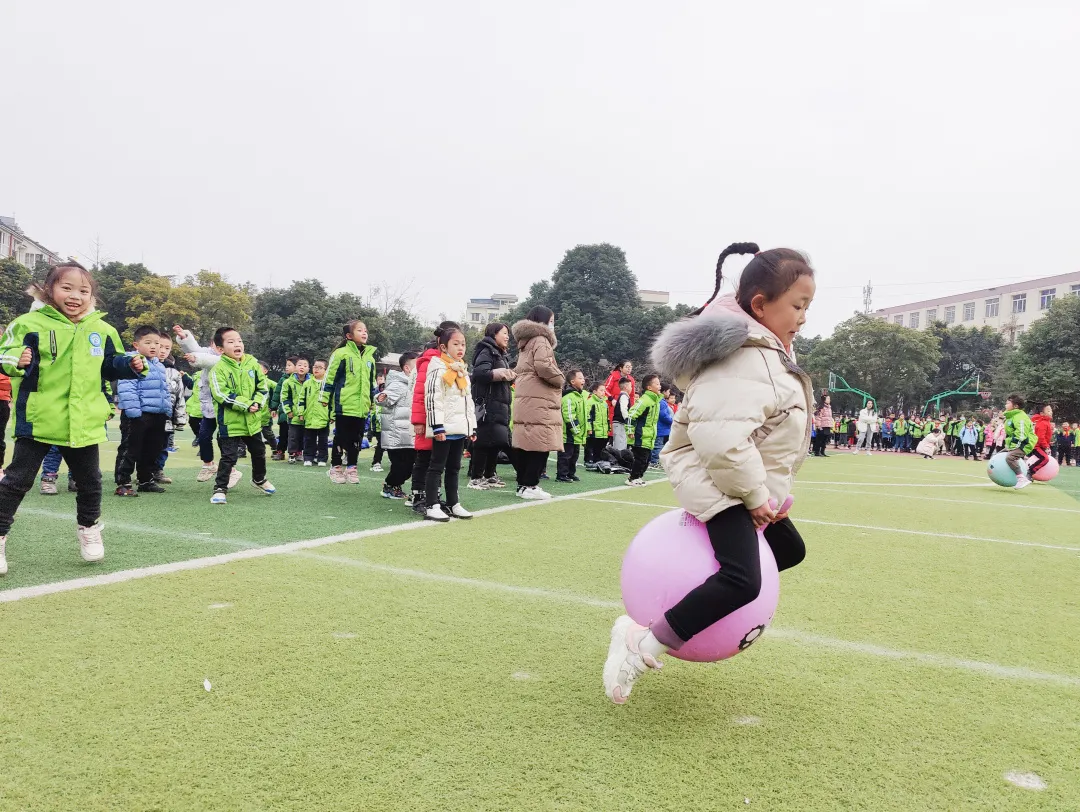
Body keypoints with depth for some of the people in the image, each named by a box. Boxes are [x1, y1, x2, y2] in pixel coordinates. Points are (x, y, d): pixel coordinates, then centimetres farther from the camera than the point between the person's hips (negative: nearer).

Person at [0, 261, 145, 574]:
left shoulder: (102, 330, 6)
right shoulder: (30, 324, -7)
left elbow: (110, 365, 18)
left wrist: (131, 364, -1)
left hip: (84, 423, 4)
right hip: (38, 420, -3)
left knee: (90, 481, 15)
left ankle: (88, 529, 37)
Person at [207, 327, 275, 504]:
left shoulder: (252, 363, 2)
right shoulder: (219, 368, -14)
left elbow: (263, 386, 6)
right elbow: (221, 395, -22)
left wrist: (257, 403, -12)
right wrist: (246, 405, -23)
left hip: (253, 421, 6)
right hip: (230, 422, -6)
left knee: (259, 453, 22)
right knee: (229, 457, -5)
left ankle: (259, 479, 44)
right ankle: (220, 489, 5)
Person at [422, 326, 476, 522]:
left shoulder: (463, 371, 18)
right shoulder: (438, 369, -9)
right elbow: (432, 399, -16)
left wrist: (472, 426, 18)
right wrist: (437, 426, -21)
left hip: (460, 428, 8)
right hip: (444, 429, -8)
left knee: (454, 468, 14)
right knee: (437, 467, -3)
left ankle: (453, 504, 22)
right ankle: (432, 507, -1)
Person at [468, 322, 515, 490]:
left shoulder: (501, 355, 24)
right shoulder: (486, 352, -5)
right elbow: (480, 373, -20)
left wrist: (511, 377, 6)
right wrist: (501, 373, -20)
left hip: (501, 404, 9)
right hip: (488, 404, -9)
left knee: (498, 441, 9)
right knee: (485, 441, -9)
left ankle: (490, 475, 17)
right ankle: (475, 478, -3)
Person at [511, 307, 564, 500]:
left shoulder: (525, 342, 22)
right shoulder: (540, 340, -7)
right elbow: (544, 366, -22)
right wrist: (560, 378, -5)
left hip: (525, 400, 10)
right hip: (539, 401, -10)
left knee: (526, 443, 10)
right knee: (540, 444, -8)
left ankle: (523, 484, 13)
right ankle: (530, 486, -7)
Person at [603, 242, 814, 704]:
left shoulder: (765, 350, 11)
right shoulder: (744, 361, -23)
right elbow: (721, 438, -36)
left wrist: (766, 491, 14)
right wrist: (756, 495, -23)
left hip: (749, 483, 11)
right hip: (719, 481, -11)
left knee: (789, 550, 24)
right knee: (742, 581, -26)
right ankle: (642, 644, -16)